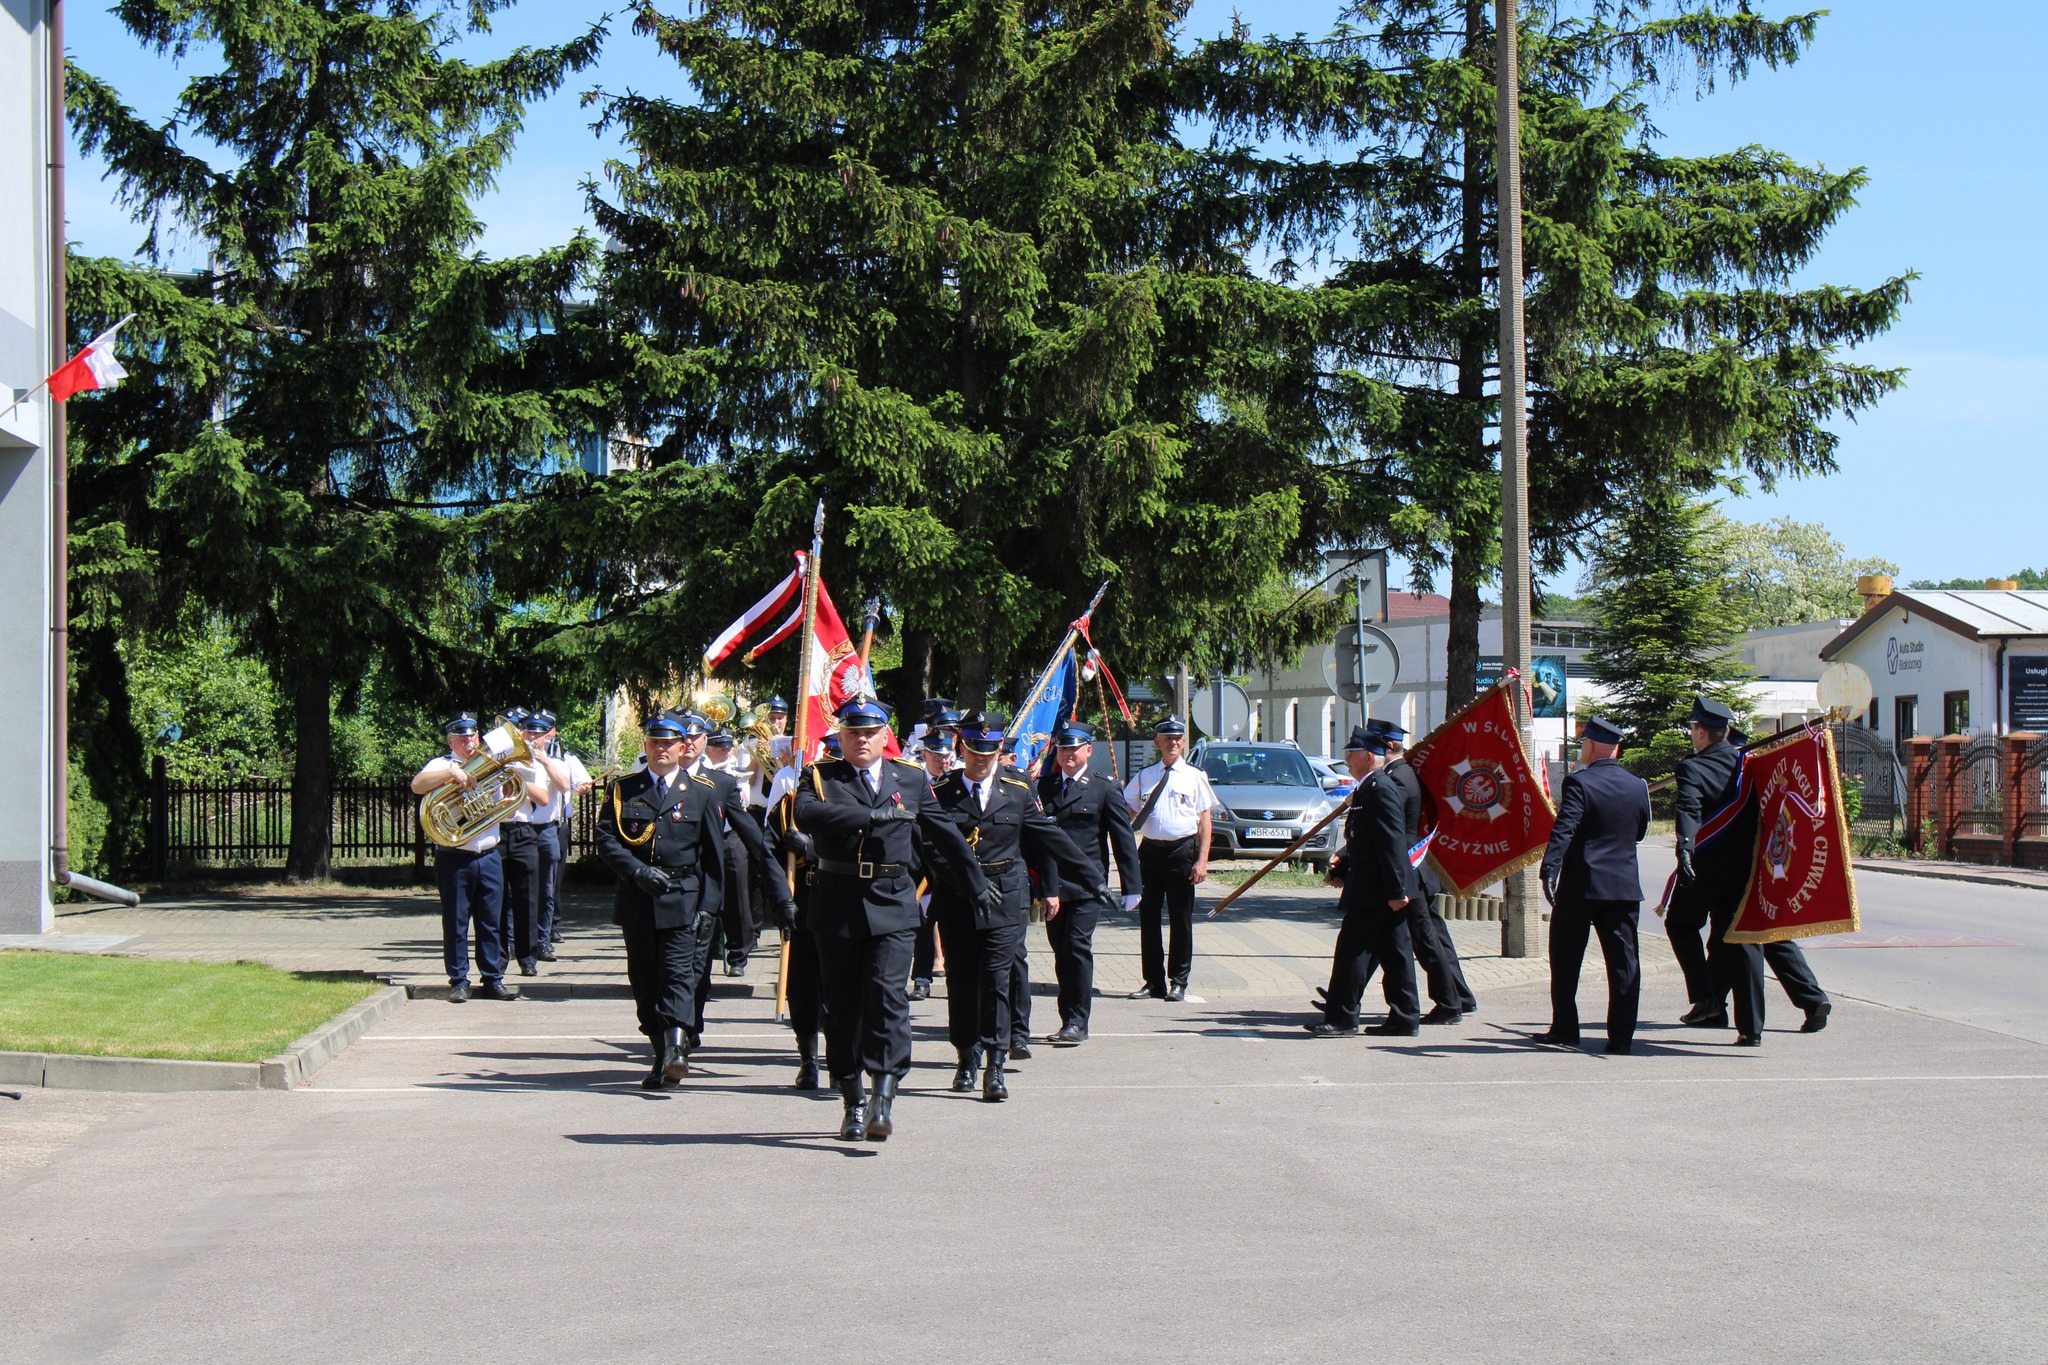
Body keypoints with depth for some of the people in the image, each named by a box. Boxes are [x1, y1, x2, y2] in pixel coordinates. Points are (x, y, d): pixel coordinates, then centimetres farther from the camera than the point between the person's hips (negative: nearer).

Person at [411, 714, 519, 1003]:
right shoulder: (442, 765, 2)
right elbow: (417, 785, -18)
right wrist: (452, 773, -27)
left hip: (489, 857, 4)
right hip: (455, 858, -4)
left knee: (492, 922, 5)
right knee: (455, 923, 0)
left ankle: (493, 980, 12)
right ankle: (459, 982, 8)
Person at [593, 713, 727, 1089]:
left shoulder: (702, 791, 7)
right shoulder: (623, 790, 10)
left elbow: (713, 853, 5)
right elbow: (606, 839, 3)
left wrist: (708, 906, -2)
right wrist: (637, 871, -13)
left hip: (682, 899, -3)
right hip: (637, 900, 3)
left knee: (679, 974, -15)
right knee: (645, 982, 6)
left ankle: (677, 1050, -28)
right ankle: (663, 1057, 13)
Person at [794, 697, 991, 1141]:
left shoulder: (912, 779, 12)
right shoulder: (820, 777, 6)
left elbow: (946, 835, 21)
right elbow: (806, 815, -17)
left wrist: (976, 885, 26)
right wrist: (872, 815, -22)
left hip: (892, 905, 0)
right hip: (837, 906, 0)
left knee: (888, 995, -15)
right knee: (842, 1005, 6)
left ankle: (884, 1100, -20)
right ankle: (853, 1103, 18)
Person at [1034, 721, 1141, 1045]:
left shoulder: (1105, 790, 3)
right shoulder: (1043, 787, 13)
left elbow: (1123, 839, 2)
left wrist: (1131, 886, -2)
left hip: (1087, 886, -4)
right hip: (1052, 886, 4)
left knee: (1078, 948, -11)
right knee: (1061, 953, 8)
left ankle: (1077, 1024, -9)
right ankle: (1068, 1022, 16)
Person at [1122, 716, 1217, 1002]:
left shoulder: (1195, 777, 3)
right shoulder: (1143, 777, 10)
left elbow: (1204, 821, 0)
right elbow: (1126, 814, 14)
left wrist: (1202, 860, -8)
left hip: (1182, 851, -3)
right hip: (1150, 850, 3)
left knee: (1181, 919, 2)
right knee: (1148, 917, 5)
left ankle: (1178, 983, 11)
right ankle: (1154, 982, 15)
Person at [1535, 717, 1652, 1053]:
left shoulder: (1579, 783, -10)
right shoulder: (1637, 786, 5)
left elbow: (1563, 830, -22)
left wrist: (1549, 870, -29)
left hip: (1580, 886, -4)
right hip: (1625, 885, 4)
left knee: (1565, 959, 9)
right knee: (1623, 960, 4)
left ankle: (1564, 1030, 13)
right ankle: (1622, 1037, 0)